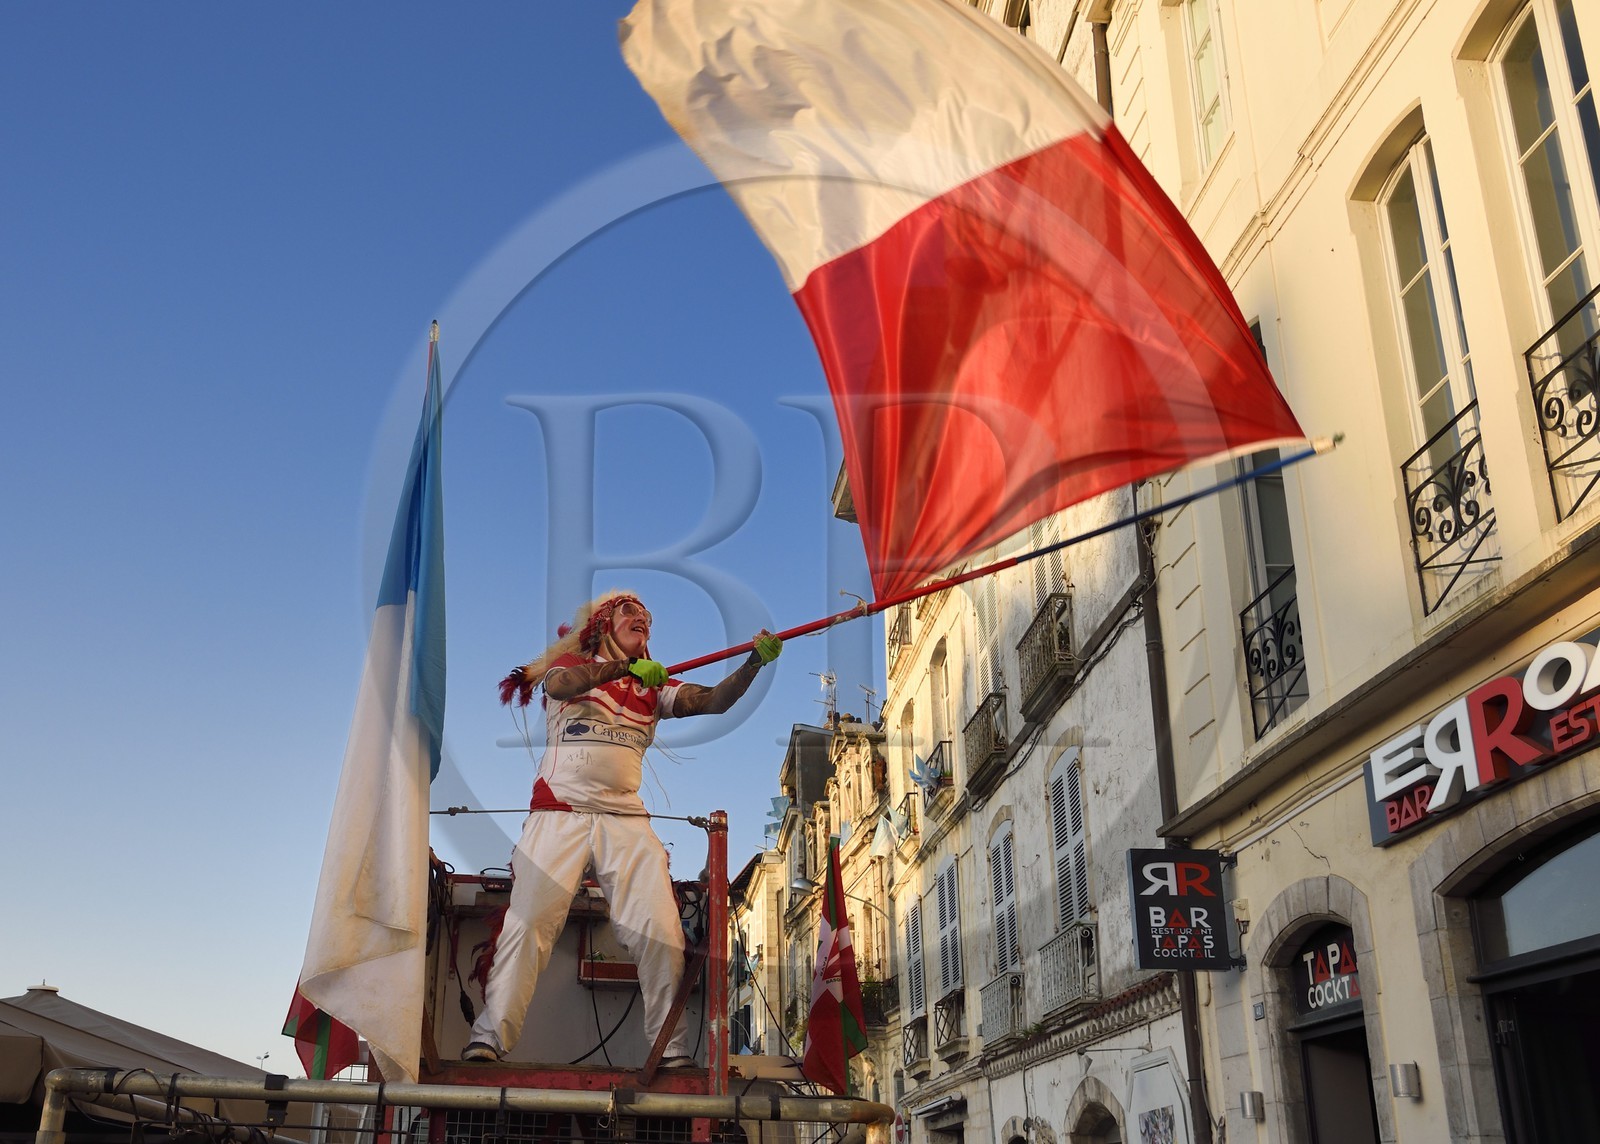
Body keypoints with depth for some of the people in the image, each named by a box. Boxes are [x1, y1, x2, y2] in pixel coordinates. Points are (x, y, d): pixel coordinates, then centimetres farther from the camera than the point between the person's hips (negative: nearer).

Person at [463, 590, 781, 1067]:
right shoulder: (570, 662, 12)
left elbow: (715, 700, 4)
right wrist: (624, 668, -26)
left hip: (627, 819, 3)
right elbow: (560, 684, -13)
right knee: (529, 922, -12)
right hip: (560, 810, -2)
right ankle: (487, 1039, -7)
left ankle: (673, 1049, -1)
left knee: (660, 932, -9)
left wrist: (755, 662, -12)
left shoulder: (654, 685, 19)